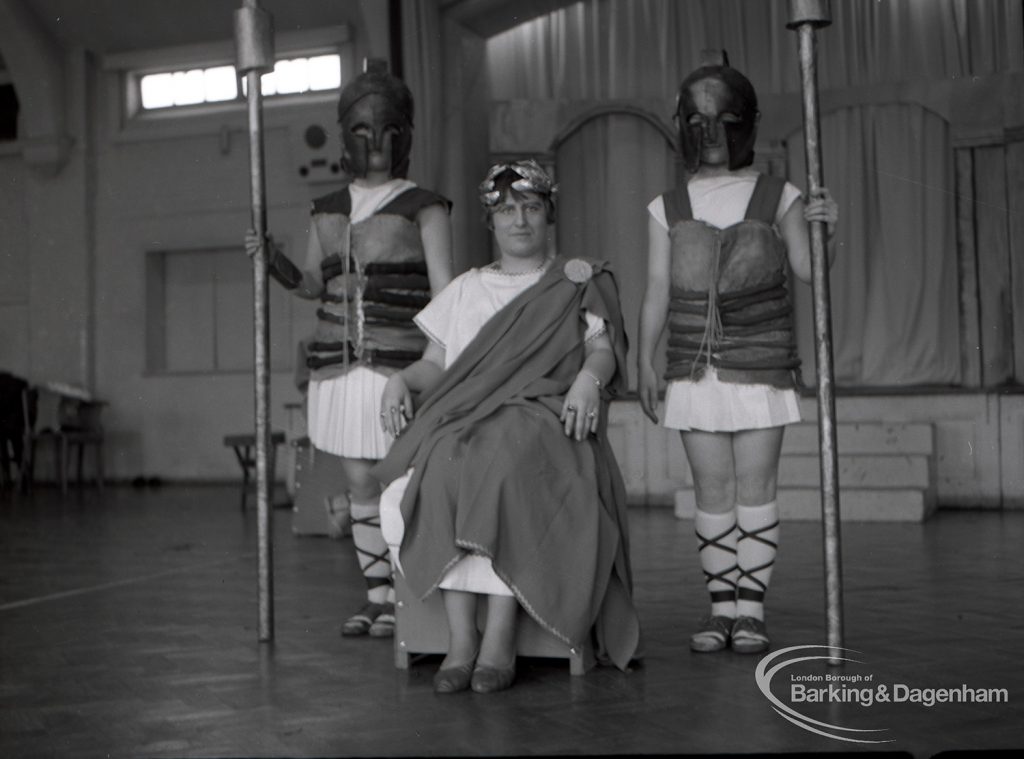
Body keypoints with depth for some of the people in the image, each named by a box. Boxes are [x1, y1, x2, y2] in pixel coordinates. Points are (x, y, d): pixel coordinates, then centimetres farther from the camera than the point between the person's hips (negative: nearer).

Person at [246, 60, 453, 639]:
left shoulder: (423, 207, 0)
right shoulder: (329, 210, 15)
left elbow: (444, 295, -5)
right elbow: (311, 284, 21)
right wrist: (272, 259, 2)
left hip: (400, 367, -4)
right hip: (339, 367, 5)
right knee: (362, 484, 7)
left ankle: (403, 598, 6)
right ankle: (377, 594, 18)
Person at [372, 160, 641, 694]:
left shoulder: (579, 281, 19)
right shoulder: (465, 289, 27)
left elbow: (604, 348, 5)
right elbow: (435, 363, 21)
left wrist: (588, 378, -17)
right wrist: (401, 380, -1)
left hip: (542, 415, -2)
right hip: (464, 415, 3)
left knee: (505, 468, -38)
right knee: (440, 472, -33)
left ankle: (501, 636, -34)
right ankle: (460, 635, -34)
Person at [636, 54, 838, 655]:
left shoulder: (778, 199, 5)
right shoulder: (668, 210, 8)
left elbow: (807, 270, -1)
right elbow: (657, 291, 8)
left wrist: (824, 230, -20)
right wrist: (646, 361, 3)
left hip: (762, 365, -1)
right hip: (695, 369, 1)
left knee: (755, 485, -1)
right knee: (712, 489, 2)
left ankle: (751, 607, 6)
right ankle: (722, 606, 11)